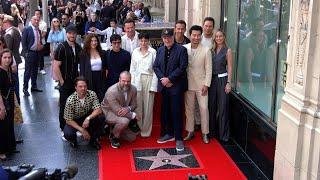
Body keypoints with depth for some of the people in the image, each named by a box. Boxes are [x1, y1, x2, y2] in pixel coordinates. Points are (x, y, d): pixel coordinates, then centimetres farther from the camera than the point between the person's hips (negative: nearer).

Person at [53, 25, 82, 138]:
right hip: (65, 83, -5)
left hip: (76, 81, 5)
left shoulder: (78, 47, 5)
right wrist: (62, 81, -12)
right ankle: (63, 130, 17)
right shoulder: (62, 47, -11)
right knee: (64, 107, 4)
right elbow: (56, 67, -13)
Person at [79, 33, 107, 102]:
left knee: (101, 98, -1)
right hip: (89, 80, -2)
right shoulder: (84, 54, 0)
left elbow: (105, 68, 12)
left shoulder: (102, 53, 9)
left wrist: (105, 79, 5)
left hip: (100, 78, 3)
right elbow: (82, 69, 0)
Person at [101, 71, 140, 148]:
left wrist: (128, 109, -27)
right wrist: (133, 115, -26)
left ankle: (115, 129, 30)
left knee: (132, 138, 8)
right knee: (124, 121, -37)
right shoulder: (112, 91, -30)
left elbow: (134, 105, -2)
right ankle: (114, 136, -8)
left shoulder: (133, 89, -12)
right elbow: (117, 111, -32)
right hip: (109, 112, -6)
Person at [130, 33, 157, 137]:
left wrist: (153, 86, -8)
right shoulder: (135, 52, 9)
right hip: (137, 79, 3)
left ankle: (146, 131, 12)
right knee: (137, 106, 3)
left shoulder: (153, 52, -2)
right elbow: (132, 69, 11)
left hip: (149, 79, -2)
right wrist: (132, 83, 3)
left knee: (148, 107, 1)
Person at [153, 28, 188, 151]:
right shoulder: (160, 50, 12)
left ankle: (178, 139, 5)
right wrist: (162, 79, -6)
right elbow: (155, 66, 10)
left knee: (176, 112, -3)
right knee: (165, 111, 11)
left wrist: (169, 79, -14)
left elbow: (182, 67, -12)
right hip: (164, 86, 5)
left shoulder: (181, 50, -5)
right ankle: (169, 134, 26)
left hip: (176, 86, -5)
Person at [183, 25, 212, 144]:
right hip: (188, 84, 2)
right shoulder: (184, 48, -2)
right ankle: (190, 132, 22)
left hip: (201, 84, -2)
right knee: (189, 108, 10)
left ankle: (205, 133, 13)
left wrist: (206, 85, -10)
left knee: (204, 108, 1)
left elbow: (208, 69, -5)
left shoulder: (206, 50, -7)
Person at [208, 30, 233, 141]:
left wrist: (229, 83, -10)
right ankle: (212, 131, 23)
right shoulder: (212, 50, 9)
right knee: (211, 106, 9)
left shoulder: (227, 50, -3)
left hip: (222, 79, -4)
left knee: (223, 107, 0)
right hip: (212, 79, 4)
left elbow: (230, 68, -4)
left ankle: (223, 134, 10)